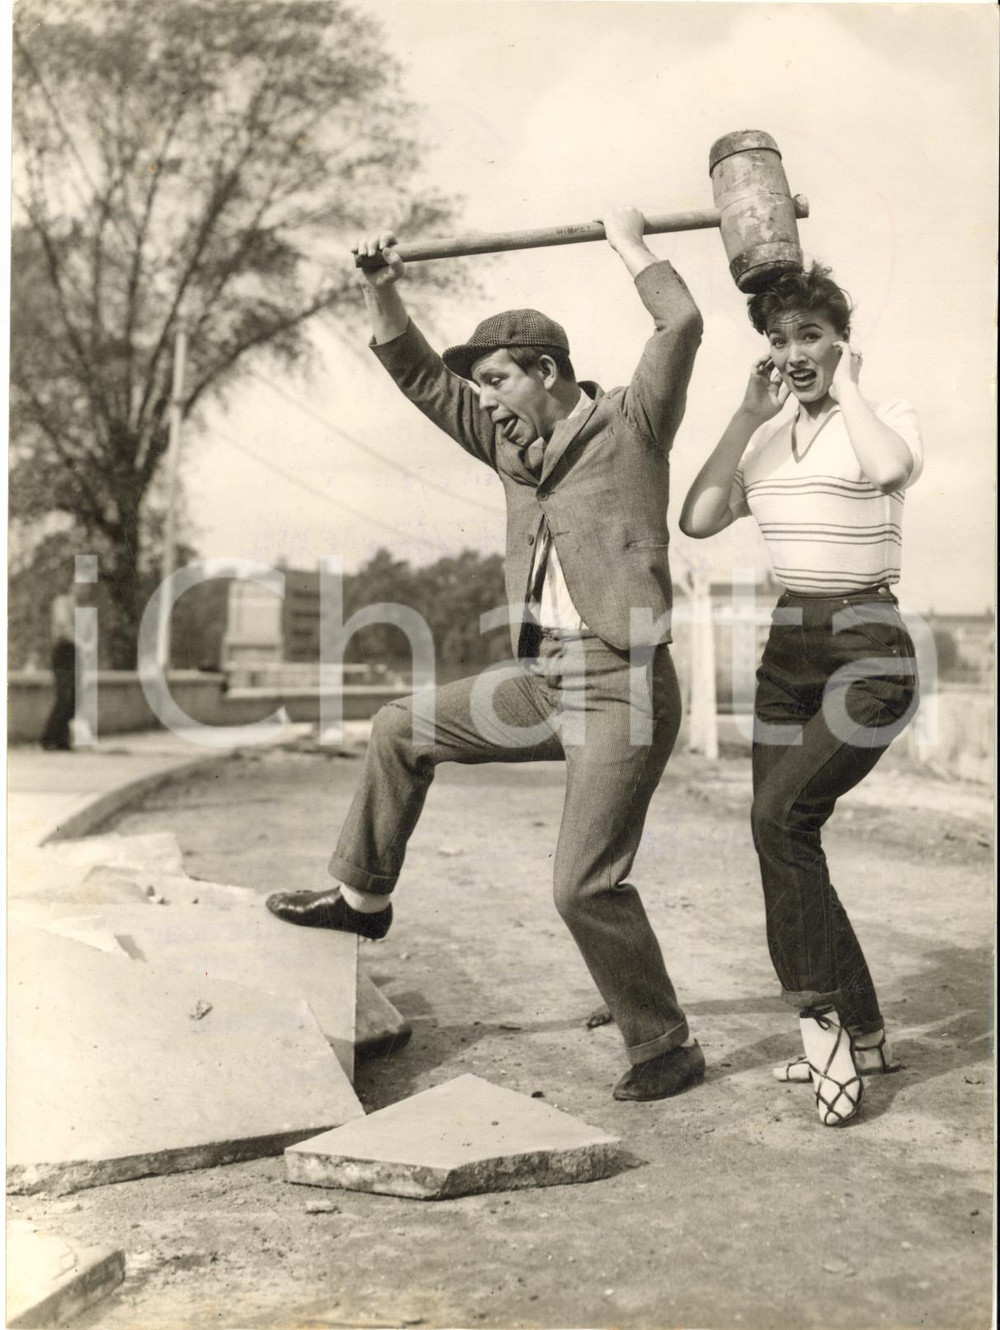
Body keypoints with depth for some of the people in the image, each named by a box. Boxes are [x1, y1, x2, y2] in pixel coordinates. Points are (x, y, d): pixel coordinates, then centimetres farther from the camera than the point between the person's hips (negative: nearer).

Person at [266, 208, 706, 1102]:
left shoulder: (629, 426, -6)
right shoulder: (514, 444, 13)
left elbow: (682, 325, -19)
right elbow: (418, 374, 17)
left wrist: (630, 246, -6)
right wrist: (383, 291, 7)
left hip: (624, 687, -8)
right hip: (545, 679, 8)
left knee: (585, 884, -10)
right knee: (402, 728, 16)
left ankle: (666, 1046, 11)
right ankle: (362, 896, 34)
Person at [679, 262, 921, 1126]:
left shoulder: (887, 417, -3)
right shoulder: (766, 438, 12)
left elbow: (888, 467, -28)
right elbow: (697, 520, -1)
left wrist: (845, 387, -12)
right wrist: (750, 414, 0)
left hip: (869, 649, -6)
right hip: (788, 647, 6)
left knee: (781, 815, -21)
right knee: (785, 840, 5)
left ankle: (820, 1014, -3)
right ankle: (862, 1035, 20)